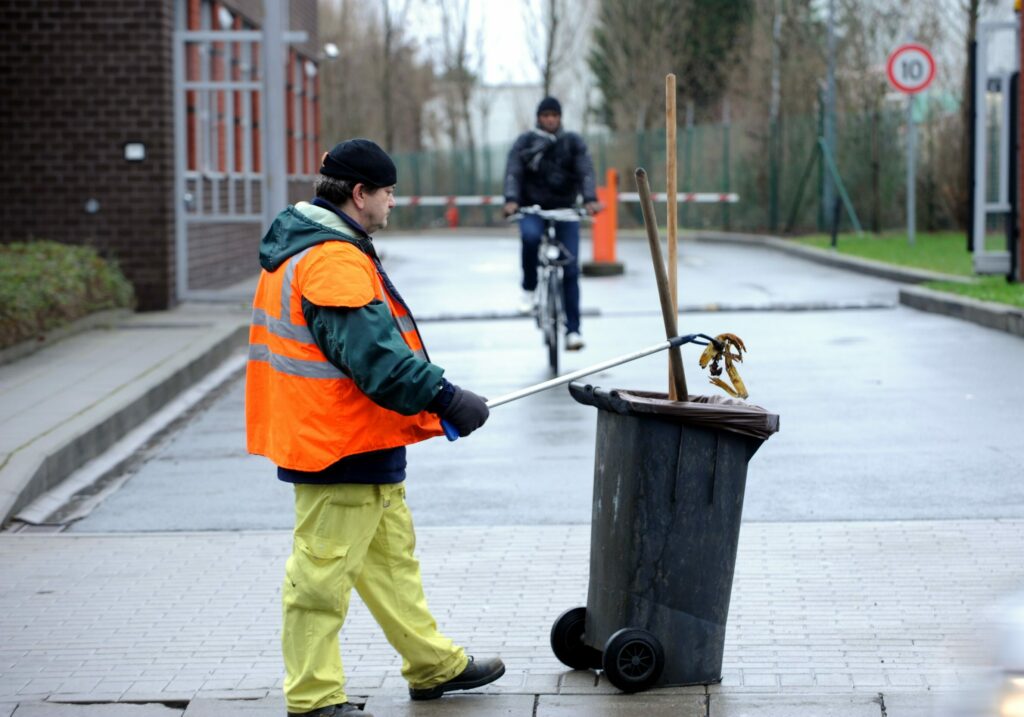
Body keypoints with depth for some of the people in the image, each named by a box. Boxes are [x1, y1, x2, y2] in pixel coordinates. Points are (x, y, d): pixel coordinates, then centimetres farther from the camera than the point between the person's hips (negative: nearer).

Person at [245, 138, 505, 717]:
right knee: (323, 571, -3)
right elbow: (373, 354, -28)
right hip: (340, 448, -12)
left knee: (391, 555, 20)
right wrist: (446, 398, -25)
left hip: (365, 449, 12)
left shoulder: (302, 248, 15)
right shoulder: (334, 262, -21)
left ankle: (435, 666, 31)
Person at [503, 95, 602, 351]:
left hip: (565, 209, 1)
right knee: (530, 236, -37)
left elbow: (586, 172, -7)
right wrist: (511, 200, -28)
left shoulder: (573, 143, 4)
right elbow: (513, 172, -10)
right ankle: (529, 289, -14)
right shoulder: (525, 143, 2)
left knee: (570, 270, -7)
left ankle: (573, 330, -2)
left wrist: (590, 199, -26)